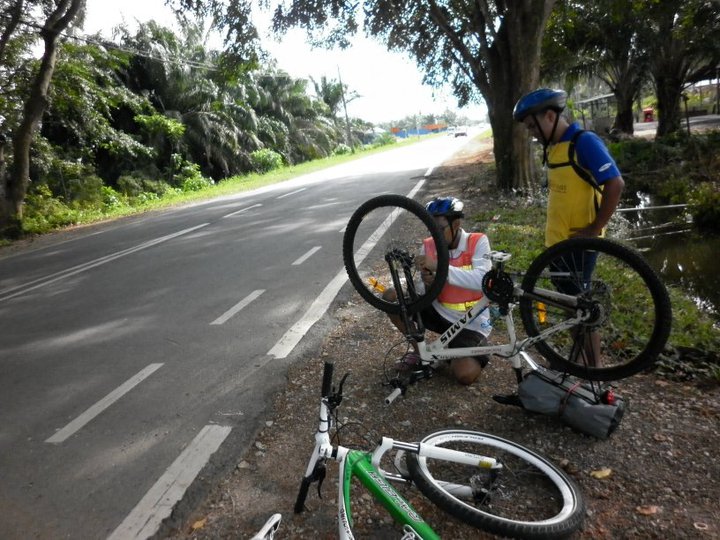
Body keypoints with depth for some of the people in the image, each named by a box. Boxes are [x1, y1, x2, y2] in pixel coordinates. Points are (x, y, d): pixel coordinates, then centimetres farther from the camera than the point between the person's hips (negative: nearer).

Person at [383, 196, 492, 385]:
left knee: (466, 374, -25)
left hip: (471, 323, -4)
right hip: (439, 313, 4)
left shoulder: (478, 242, -14)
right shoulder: (429, 246, -6)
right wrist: (427, 283, -28)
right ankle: (420, 349, 6)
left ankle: (476, 348, 12)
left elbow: (481, 280, -32)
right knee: (391, 297, -12)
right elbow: (422, 293, -3)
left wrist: (439, 266, -38)